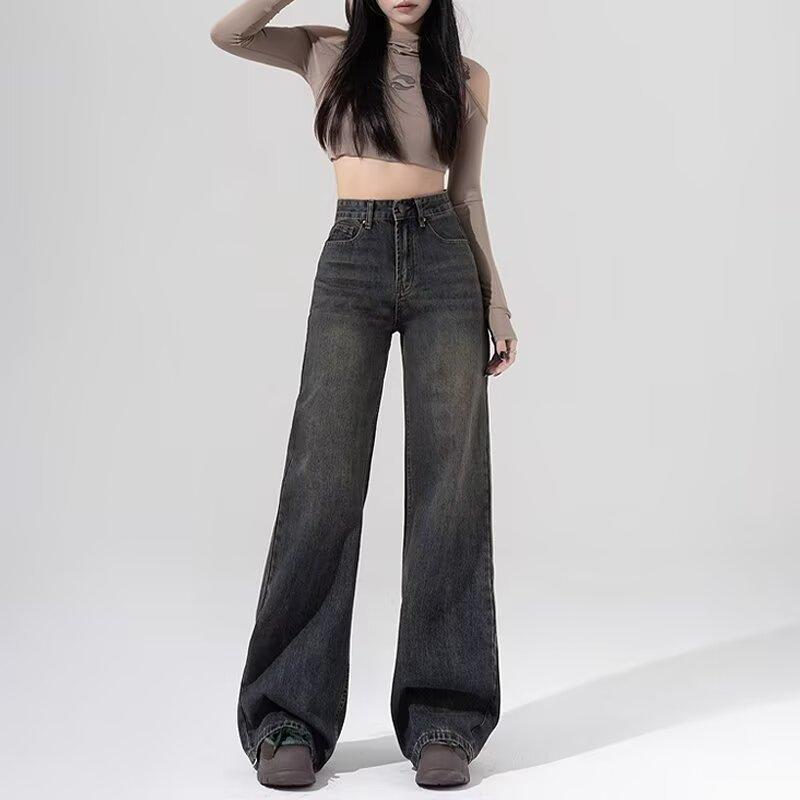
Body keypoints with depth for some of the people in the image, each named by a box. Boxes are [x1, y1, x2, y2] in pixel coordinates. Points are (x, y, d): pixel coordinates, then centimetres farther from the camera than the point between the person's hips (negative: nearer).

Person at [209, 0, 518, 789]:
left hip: (444, 264, 1)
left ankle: (442, 719, 1)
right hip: (349, 267, -1)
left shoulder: (467, 76, 11)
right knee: (323, 483, -8)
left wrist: (498, 304, 9)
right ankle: (290, 718, -1)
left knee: (448, 485, -5)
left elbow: (467, 195, 13)